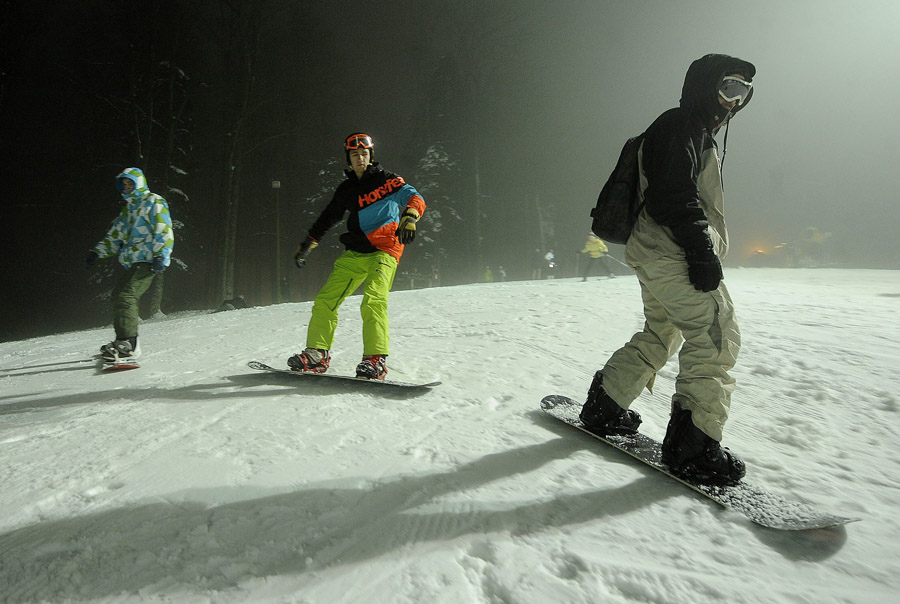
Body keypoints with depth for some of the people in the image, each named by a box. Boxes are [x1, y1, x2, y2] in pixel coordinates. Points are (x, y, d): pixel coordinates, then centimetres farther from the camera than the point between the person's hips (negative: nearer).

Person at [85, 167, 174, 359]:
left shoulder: (153, 202, 0)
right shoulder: (129, 208, 26)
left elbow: (164, 231, -11)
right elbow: (115, 236, 28)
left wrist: (160, 255, -21)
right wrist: (96, 252, 18)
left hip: (148, 260, -9)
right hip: (133, 262, 9)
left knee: (125, 296, -19)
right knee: (119, 294, 5)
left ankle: (128, 344, -20)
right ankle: (123, 341, 12)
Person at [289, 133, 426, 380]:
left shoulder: (387, 180, 4)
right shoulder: (346, 189, 19)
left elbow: (414, 198, -9)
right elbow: (327, 218, 28)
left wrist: (409, 218, -31)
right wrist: (305, 246, 28)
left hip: (383, 250, -6)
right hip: (354, 253, 6)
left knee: (373, 301, -27)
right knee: (325, 301, 1)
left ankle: (376, 360, -27)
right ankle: (317, 354, 9)